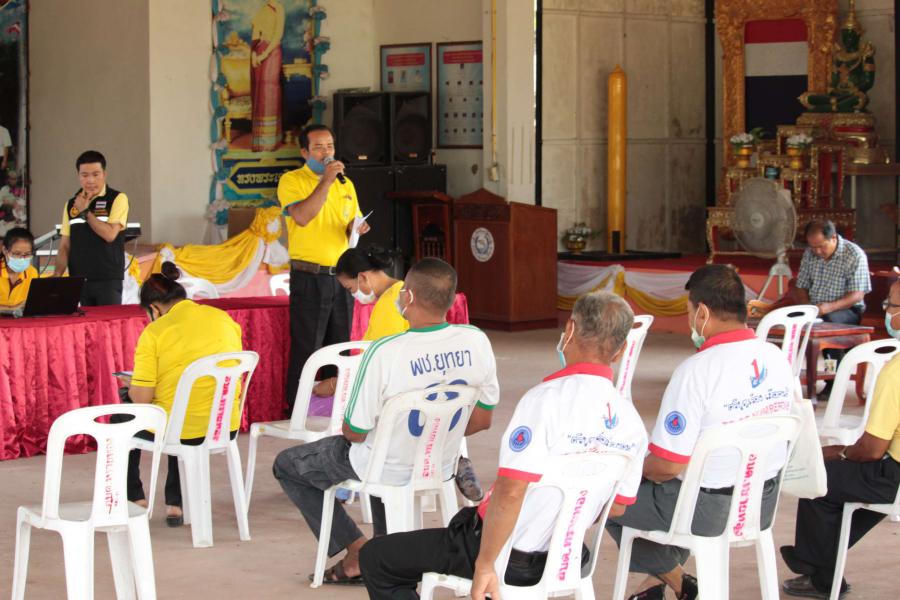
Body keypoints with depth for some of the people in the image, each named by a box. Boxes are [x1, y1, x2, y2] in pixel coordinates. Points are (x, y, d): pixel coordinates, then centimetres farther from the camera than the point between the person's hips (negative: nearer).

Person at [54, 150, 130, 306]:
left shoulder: (117, 199, -2)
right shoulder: (71, 204, 12)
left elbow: (110, 234, -14)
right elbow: (65, 246, 12)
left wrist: (85, 211, -8)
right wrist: (57, 276, -2)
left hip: (108, 280, -4)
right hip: (78, 281, 4)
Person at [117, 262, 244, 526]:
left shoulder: (154, 332, -12)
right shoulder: (225, 319, 4)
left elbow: (142, 399, -12)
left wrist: (132, 385, 11)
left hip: (177, 432, -5)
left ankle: (135, 500, 29)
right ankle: (175, 504, 34)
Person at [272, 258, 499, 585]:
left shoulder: (384, 353, -31)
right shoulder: (476, 341, -16)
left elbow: (355, 432, -20)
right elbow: (482, 420, -3)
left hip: (388, 472, -5)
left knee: (286, 465, 19)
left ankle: (357, 549, 14)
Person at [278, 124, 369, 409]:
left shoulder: (345, 184, 14)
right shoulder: (292, 180, -4)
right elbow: (302, 217, -21)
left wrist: (357, 228, -2)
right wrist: (325, 181, -22)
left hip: (341, 277, 6)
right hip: (309, 277, -6)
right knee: (306, 350, -5)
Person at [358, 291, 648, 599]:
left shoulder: (547, 398, -26)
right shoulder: (632, 422, -4)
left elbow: (509, 492, -33)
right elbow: (616, 507, 8)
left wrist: (484, 564, -22)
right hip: (564, 556, 7)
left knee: (375, 558, 7)